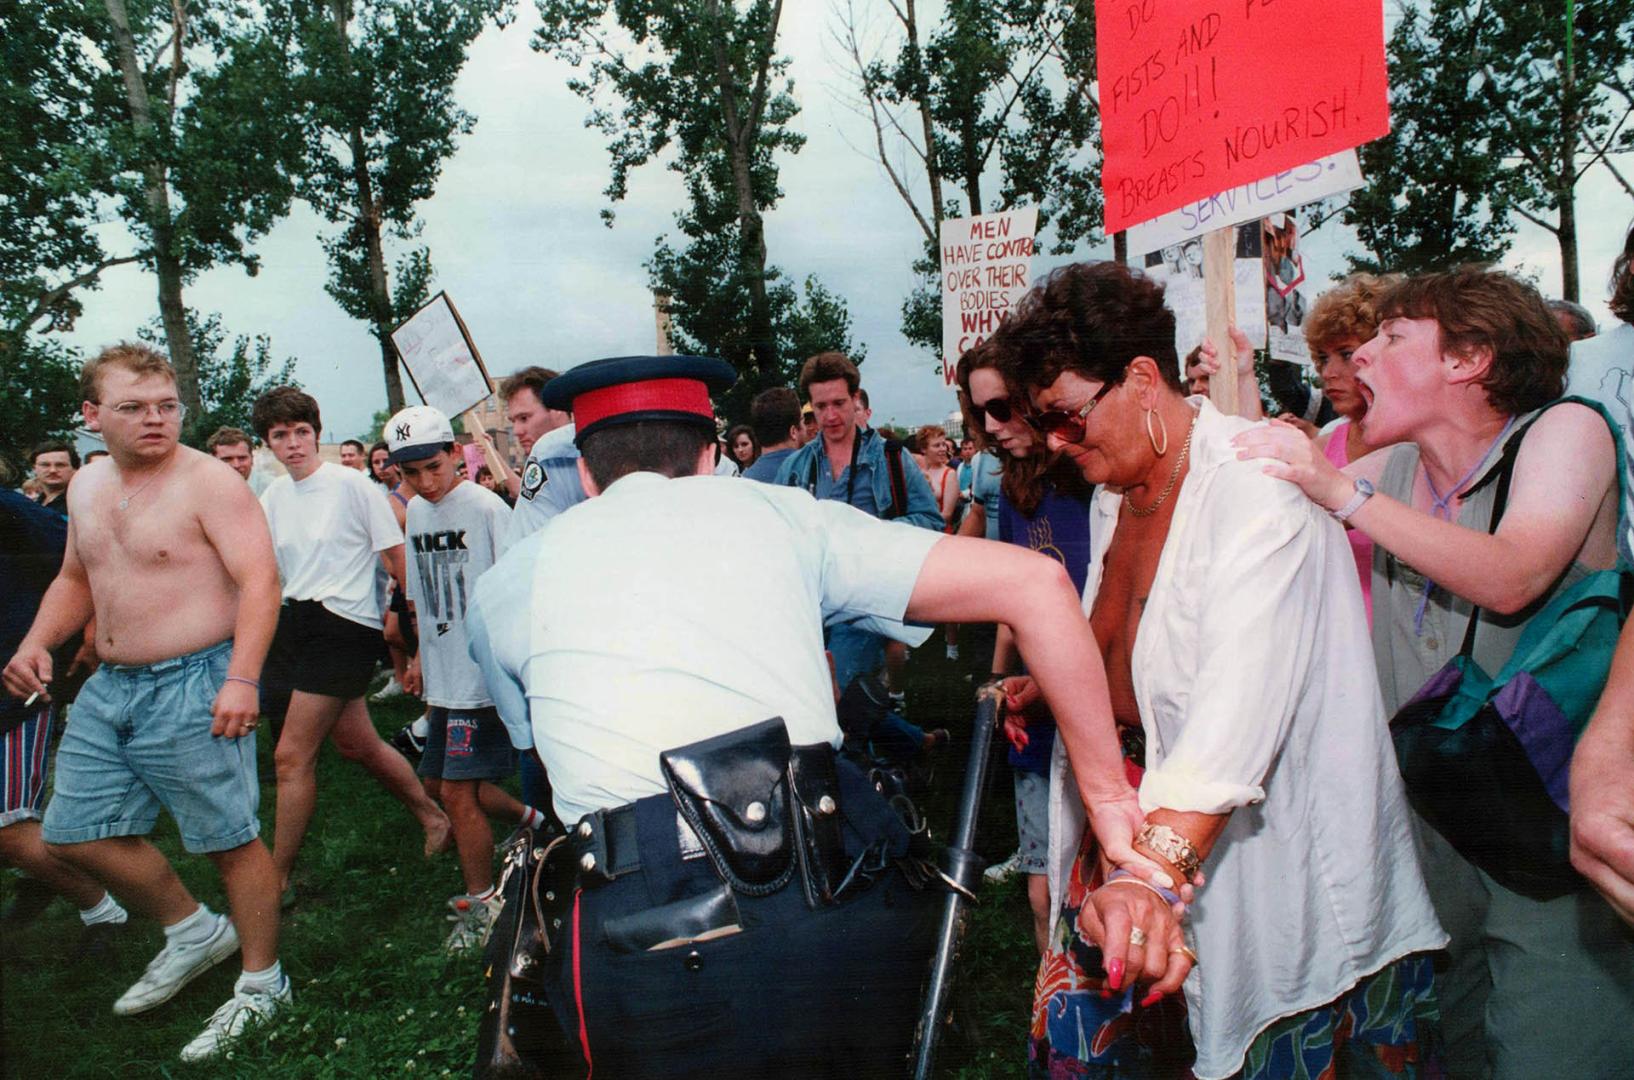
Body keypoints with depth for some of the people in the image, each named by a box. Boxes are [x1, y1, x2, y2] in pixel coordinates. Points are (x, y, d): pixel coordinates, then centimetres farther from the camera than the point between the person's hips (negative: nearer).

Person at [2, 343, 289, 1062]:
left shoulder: (209, 482, -12)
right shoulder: (87, 487, 12)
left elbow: (260, 580, -19)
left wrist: (241, 680, -28)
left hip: (193, 687, -8)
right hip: (109, 688, 9)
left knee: (229, 839, -1)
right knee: (74, 833, 14)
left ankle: (262, 982, 17)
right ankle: (194, 932, 32)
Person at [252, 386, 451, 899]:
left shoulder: (352, 485, -10)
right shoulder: (273, 497, 9)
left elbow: (397, 557, -7)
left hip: (345, 624, -7)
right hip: (296, 621, 7)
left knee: (291, 756, -7)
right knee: (357, 744, 14)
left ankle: (278, 877, 7)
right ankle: (432, 816, 33)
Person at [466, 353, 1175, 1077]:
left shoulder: (505, 583, 16)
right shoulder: (782, 512, 11)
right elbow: (1033, 582, 4)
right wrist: (1108, 793, 7)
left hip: (643, 933, -1)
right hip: (839, 905, 1)